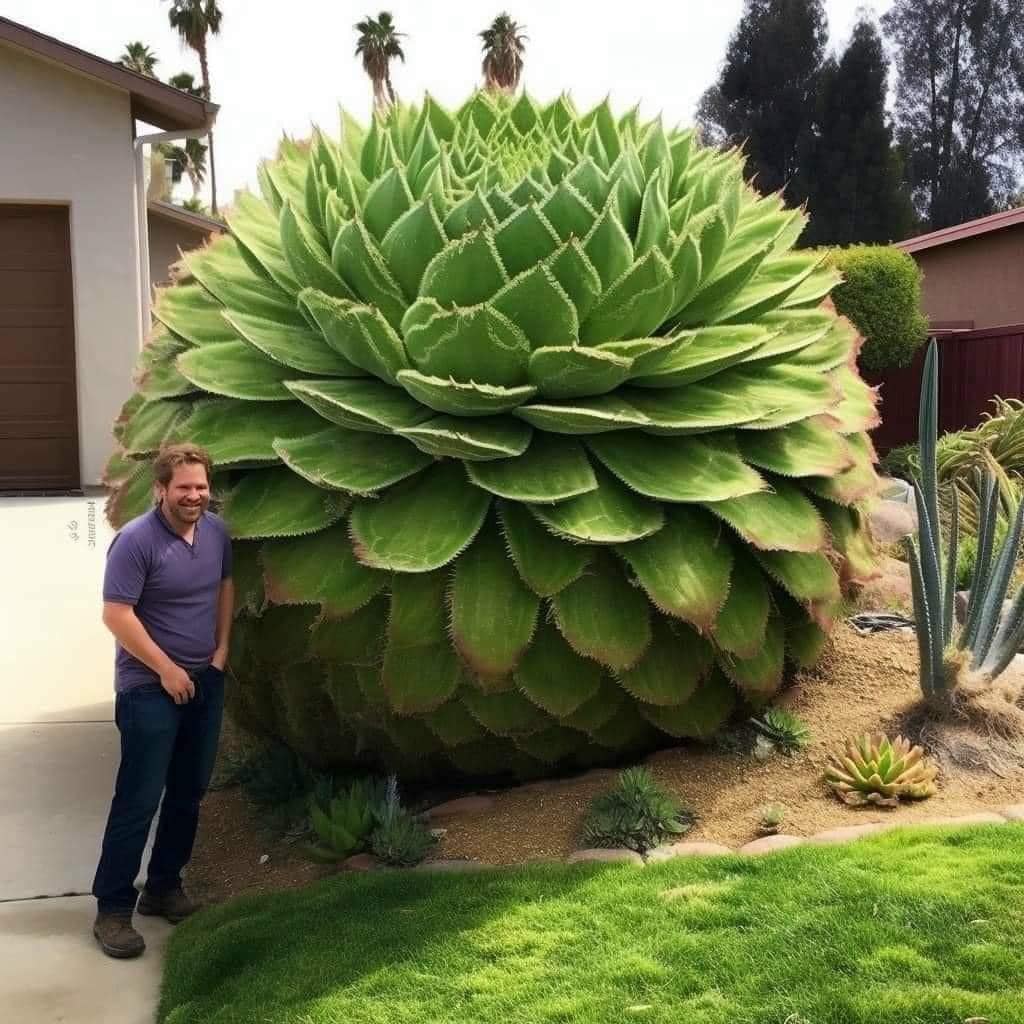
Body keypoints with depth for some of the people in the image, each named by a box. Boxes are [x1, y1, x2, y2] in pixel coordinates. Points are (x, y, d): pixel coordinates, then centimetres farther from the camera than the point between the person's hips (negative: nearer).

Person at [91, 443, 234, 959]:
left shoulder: (217, 531, 2)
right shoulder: (136, 540, -19)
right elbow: (117, 615, -21)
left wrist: (222, 648, 8)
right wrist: (166, 669, -17)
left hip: (205, 681, 7)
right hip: (150, 689, -7)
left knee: (189, 792, 14)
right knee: (139, 800, -5)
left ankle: (164, 887, 28)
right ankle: (112, 910, 5)